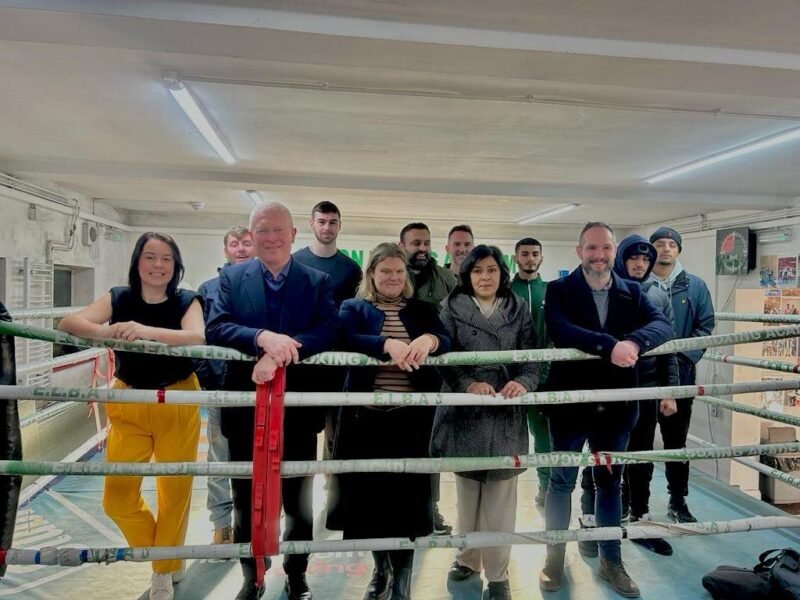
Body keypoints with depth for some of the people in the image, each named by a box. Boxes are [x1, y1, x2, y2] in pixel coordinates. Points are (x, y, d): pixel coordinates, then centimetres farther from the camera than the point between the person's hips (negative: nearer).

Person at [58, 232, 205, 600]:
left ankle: (166, 568, 31)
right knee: (117, 498, 2)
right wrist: (104, 331, -33)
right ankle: (159, 550, 32)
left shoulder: (187, 302, -7)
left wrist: (148, 331, -41)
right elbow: (68, 323, -12)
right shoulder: (119, 299, -1)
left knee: (176, 492, 6)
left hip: (177, 405, -2)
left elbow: (196, 338, -25)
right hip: (129, 406, 2)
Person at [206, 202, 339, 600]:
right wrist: (263, 338, -27)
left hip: (298, 408, 0)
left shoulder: (318, 281, 1)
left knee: (299, 500, 14)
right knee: (246, 500, 16)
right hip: (245, 406, 1)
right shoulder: (232, 277, 3)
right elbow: (215, 328, -10)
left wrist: (281, 351, -27)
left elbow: (328, 331, -13)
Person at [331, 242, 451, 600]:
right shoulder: (353, 308, 7)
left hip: (410, 418, 0)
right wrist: (387, 344, -31)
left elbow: (446, 341, -5)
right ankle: (380, 567, 35)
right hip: (366, 416, 0)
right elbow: (349, 340, -13)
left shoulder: (422, 310, 11)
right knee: (370, 492, 10)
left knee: (406, 495, 3)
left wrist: (429, 339, -29)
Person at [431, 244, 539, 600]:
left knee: (500, 496, 5)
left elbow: (531, 360, 0)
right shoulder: (452, 308, 2)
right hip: (464, 410, 0)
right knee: (466, 491, 14)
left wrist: (523, 382, -22)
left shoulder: (519, 311, 5)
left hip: (505, 414, 0)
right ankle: (468, 556, 34)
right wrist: (468, 384, -24)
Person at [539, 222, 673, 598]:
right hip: (570, 403, -3)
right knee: (561, 482, 11)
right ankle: (554, 558, 30)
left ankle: (611, 561, 35)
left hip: (616, 405, 3)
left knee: (609, 482, 17)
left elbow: (663, 325, -11)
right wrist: (609, 345, -35)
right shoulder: (559, 290, -5)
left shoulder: (632, 292, 5)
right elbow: (560, 331, -24)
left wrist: (634, 341, -31)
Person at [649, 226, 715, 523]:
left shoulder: (695, 286, 4)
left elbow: (706, 325, 2)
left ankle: (678, 501, 28)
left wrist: (685, 356, -10)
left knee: (676, 441, 14)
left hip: (680, 376, 2)